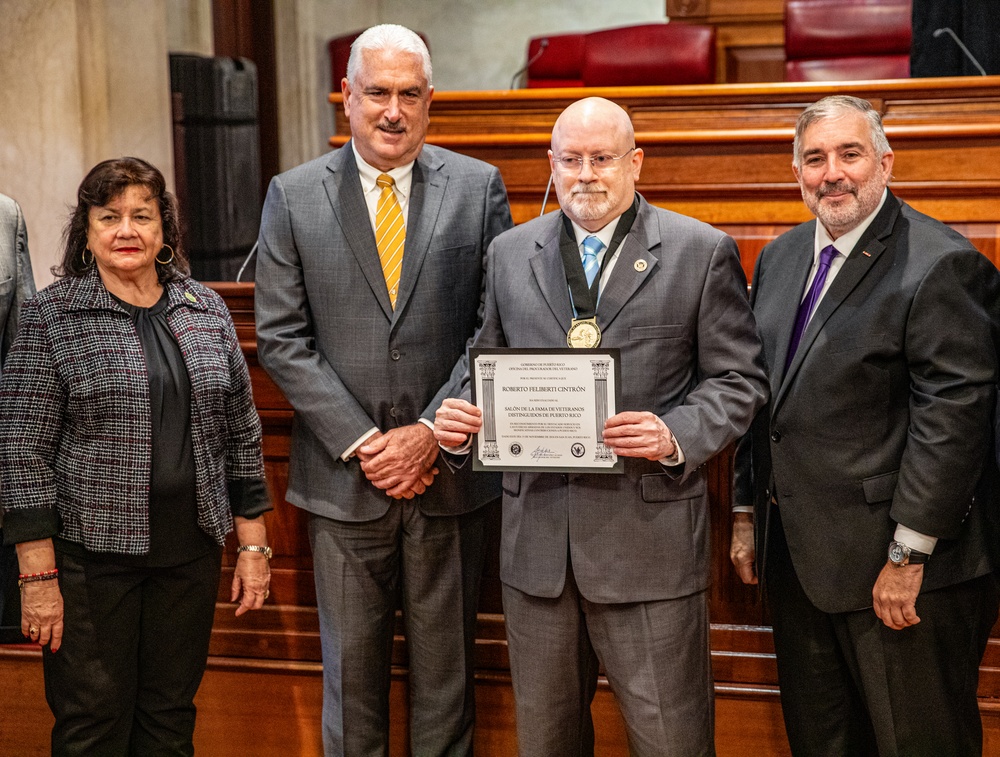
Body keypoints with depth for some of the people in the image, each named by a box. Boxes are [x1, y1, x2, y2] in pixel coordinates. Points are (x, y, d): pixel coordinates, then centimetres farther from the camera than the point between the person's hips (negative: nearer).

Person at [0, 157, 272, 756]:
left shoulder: (207, 311, 7)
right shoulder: (51, 318, -4)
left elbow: (241, 436, 10)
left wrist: (254, 546, 7)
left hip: (191, 552, 3)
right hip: (91, 554, -3)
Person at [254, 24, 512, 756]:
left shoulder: (480, 188, 2)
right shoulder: (293, 196, 2)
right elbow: (282, 338, -2)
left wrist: (430, 434, -10)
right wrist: (361, 442, -10)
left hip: (449, 473, 0)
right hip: (343, 476, 0)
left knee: (446, 666, 10)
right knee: (352, 667, 10)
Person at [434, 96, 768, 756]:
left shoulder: (703, 252, 0)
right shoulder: (510, 253, 11)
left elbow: (739, 380, -1)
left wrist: (677, 436, -18)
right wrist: (461, 418, -4)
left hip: (648, 535, -3)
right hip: (536, 536, 4)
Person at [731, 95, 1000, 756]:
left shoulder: (941, 265, -13)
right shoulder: (780, 259, 12)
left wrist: (909, 554, -19)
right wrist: (747, 512, 15)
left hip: (907, 570, -7)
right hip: (796, 559, 7)